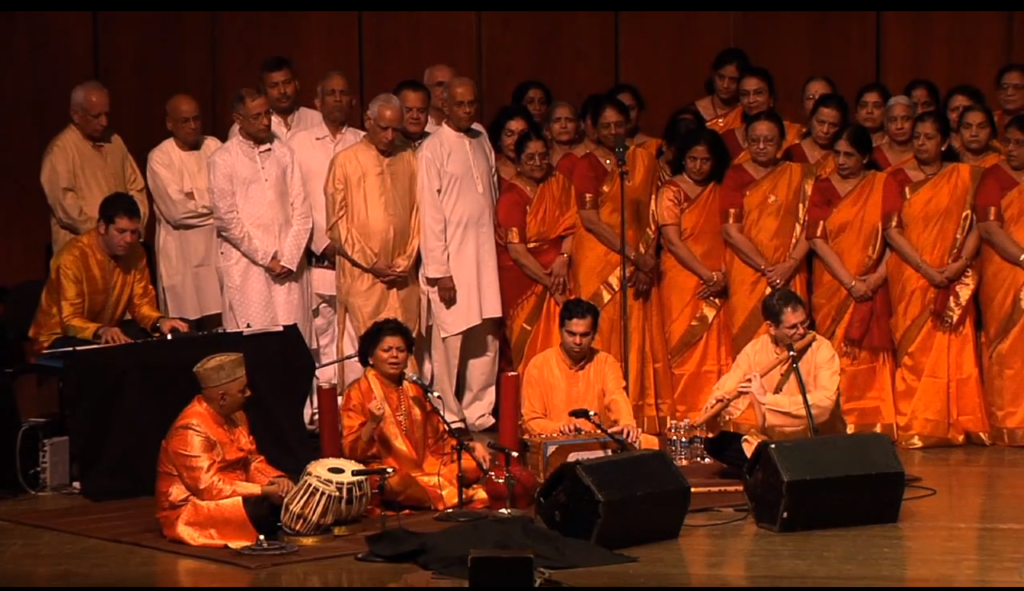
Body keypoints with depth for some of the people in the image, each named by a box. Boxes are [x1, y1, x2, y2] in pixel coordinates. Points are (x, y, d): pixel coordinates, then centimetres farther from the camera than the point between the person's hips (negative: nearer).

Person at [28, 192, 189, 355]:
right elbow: (70, 322, -27)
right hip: (61, 337, -6)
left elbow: (141, 303, 0)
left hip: (109, 334, 6)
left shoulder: (135, 252, -6)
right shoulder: (73, 256, -24)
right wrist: (101, 331, -48)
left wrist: (159, 321, -23)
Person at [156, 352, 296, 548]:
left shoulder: (235, 416, 5)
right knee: (260, 508, -33)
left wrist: (277, 479, -10)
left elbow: (252, 461, 12)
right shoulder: (191, 430, -23)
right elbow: (208, 488, -27)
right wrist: (263, 491, -25)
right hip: (189, 512, -9)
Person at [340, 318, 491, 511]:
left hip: (425, 467, 6)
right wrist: (373, 423, -26)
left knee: (473, 465, -14)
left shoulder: (415, 390, 15)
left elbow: (438, 437, 19)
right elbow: (352, 451, -9)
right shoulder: (358, 393, -2)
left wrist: (469, 446, 1)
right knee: (396, 483, -38)